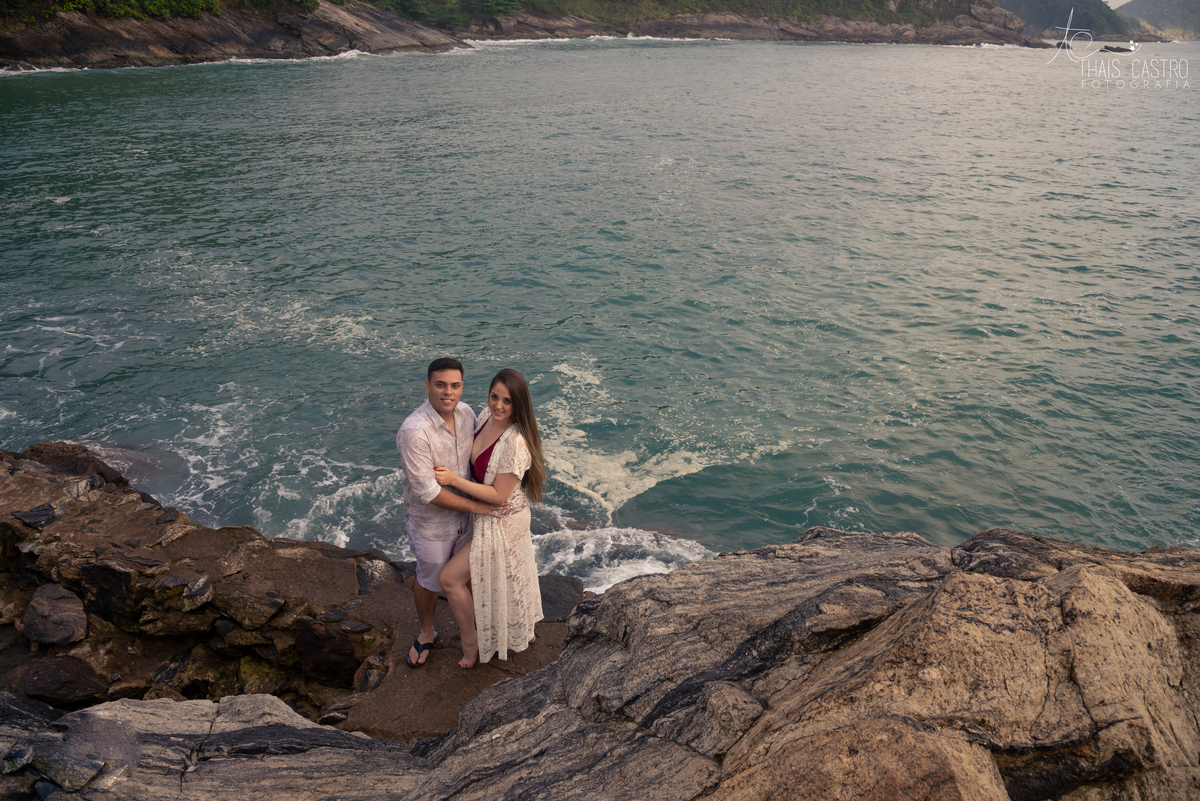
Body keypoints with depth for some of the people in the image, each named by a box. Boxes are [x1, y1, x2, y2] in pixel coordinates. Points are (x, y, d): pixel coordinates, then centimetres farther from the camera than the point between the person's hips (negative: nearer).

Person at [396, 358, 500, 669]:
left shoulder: (465, 412, -9)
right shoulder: (414, 430, -31)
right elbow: (427, 491, -29)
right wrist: (475, 505, -23)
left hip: (465, 515, 5)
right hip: (431, 523, -5)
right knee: (429, 580, 18)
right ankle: (426, 633, 45)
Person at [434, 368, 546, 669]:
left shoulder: (515, 443, -32)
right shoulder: (486, 417, -7)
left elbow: (499, 495, -27)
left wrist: (454, 480, -26)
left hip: (502, 522, -8)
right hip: (484, 517, 8)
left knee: (451, 578, 1)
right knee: (500, 577, 25)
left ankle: (471, 644, 24)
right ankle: (522, 633, 47)